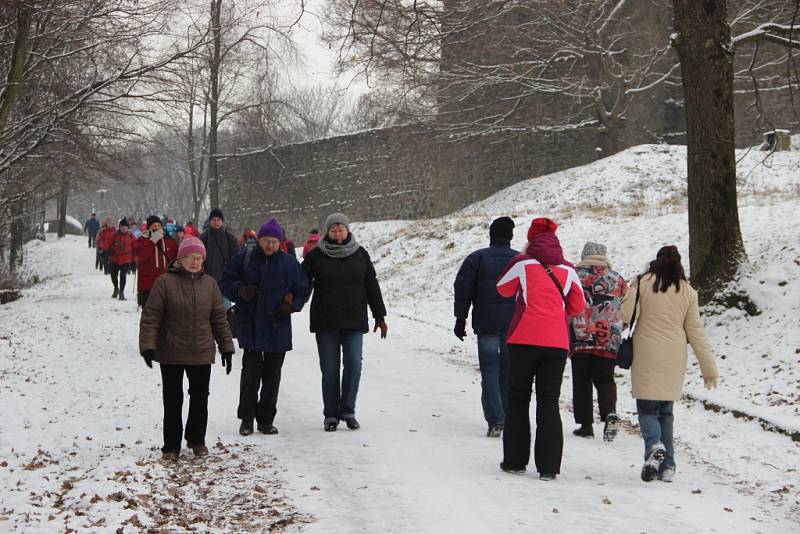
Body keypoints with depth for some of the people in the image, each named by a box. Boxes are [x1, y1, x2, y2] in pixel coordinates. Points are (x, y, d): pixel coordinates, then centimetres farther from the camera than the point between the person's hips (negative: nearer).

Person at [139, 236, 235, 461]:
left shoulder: (209, 284, 5)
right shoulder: (165, 282, -7)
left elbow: (219, 318, 10)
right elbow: (150, 316, -8)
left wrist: (226, 347, 9)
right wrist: (148, 345, -15)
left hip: (202, 353, 3)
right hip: (171, 353, -3)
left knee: (200, 398, 12)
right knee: (173, 400, 5)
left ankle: (196, 439, 31)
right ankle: (171, 445, 17)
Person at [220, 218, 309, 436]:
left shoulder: (290, 263, 3)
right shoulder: (244, 258, 1)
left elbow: (302, 290, 11)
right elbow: (225, 284, 6)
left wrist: (291, 306, -7)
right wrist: (240, 290, -14)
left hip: (278, 328, 2)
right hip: (250, 326, -2)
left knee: (272, 374, 6)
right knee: (251, 371, -5)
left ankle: (266, 419, 16)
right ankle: (246, 418, 6)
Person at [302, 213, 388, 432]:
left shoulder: (360, 254, 5)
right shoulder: (316, 256, 0)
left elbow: (372, 286, 10)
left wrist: (379, 316, 10)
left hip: (354, 322, 1)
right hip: (325, 322, -1)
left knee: (353, 364, -8)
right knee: (329, 369, 2)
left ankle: (348, 411, 5)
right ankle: (331, 415, 11)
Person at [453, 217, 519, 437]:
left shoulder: (477, 258, 1)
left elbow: (462, 289, -2)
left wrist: (460, 319, 3)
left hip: (487, 324, -2)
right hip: (515, 326, 2)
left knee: (490, 371, -1)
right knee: (509, 371, 11)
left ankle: (495, 421, -12)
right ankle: (509, 421, 15)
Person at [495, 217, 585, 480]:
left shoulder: (523, 263, -1)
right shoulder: (568, 269, 6)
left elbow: (503, 289, 14)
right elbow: (577, 306, 14)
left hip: (524, 340, -2)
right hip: (557, 342, 2)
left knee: (518, 399, 10)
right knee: (549, 402, 5)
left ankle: (515, 460, 13)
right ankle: (548, 466, 0)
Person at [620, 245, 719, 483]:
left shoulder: (642, 284, -3)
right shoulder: (687, 291, 6)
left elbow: (624, 316, -11)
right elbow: (696, 332, 7)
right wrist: (709, 368, 11)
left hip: (647, 359, -3)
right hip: (674, 361, 3)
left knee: (647, 409, 4)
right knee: (666, 411, 14)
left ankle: (654, 446, -25)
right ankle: (667, 466, 10)